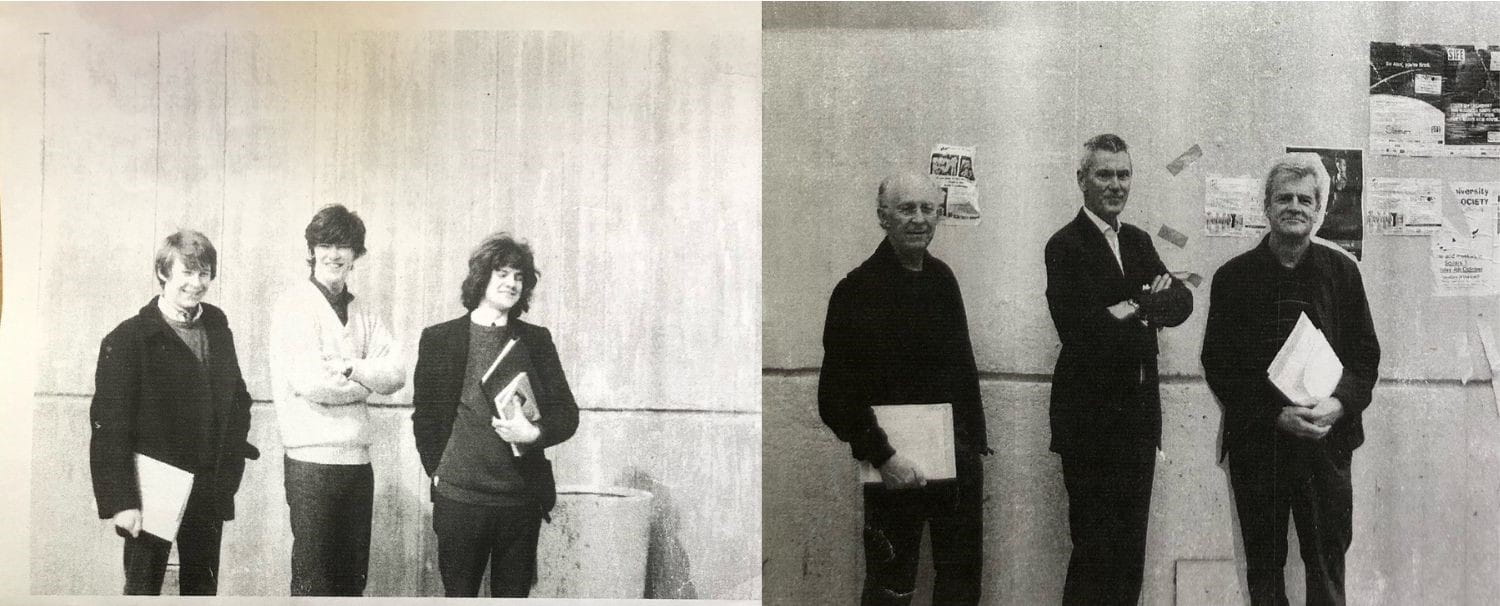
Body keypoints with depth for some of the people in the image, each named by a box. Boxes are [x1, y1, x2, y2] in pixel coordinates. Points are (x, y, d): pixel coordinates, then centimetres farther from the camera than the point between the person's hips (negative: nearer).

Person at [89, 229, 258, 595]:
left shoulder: (217, 329, 8)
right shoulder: (128, 339, -8)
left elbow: (238, 397, 16)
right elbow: (109, 427, -11)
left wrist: (232, 463, 3)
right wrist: (120, 502, -16)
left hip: (209, 494, 5)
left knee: (203, 590, 11)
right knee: (143, 589, 3)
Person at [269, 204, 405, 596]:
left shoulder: (362, 314, 14)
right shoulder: (295, 305, -5)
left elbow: (397, 373, 2)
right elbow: (310, 383, -17)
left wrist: (350, 367, -14)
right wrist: (365, 381, -2)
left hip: (357, 459, 6)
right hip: (313, 460, -6)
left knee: (352, 581, 13)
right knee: (313, 582, 1)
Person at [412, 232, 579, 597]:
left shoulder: (536, 340, 8)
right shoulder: (439, 339, 5)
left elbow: (566, 413, 7)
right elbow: (425, 414, 8)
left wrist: (535, 433, -11)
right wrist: (438, 471, 0)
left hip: (522, 497, 1)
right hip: (459, 496, -1)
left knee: (514, 595, 6)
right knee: (459, 594, 4)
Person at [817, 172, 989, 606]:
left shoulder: (942, 279, 9)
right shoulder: (858, 290, -10)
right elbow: (837, 396, -13)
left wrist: (975, 441, 11)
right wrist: (882, 456, -18)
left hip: (958, 457, 6)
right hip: (897, 466, -6)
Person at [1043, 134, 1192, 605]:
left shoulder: (1138, 242, 13)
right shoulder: (1065, 246, -10)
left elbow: (1180, 301, 2)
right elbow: (1078, 330, -21)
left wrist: (1135, 309, -18)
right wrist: (1146, 315, -11)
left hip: (1138, 416, 7)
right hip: (1090, 419, -7)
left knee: (1131, 552, 13)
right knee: (1094, 552, -2)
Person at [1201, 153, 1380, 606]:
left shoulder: (1341, 271, 6)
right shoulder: (1233, 277, 1)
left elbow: (1366, 354, 7)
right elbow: (1218, 366, -1)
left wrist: (1339, 404, -12)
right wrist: (1276, 414, -13)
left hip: (1326, 441, 1)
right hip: (1257, 444, -1)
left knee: (1327, 567, 6)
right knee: (1263, 568, 8)